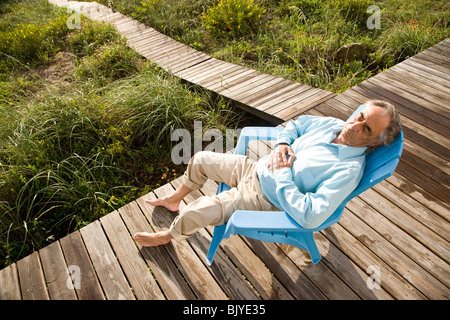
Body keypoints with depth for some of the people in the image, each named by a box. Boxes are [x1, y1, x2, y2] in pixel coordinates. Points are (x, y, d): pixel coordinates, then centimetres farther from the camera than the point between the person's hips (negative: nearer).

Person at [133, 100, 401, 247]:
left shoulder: (349, 170, -26)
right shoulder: (333, 124, -5)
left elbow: (310, 216, -34)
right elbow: (296, 124, 12)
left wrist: (281, 175, -27)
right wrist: (282, 145, -10)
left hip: (264, 199, -7)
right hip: (255, 168, 7)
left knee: (197, 212, -13)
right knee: (200, 159, 11)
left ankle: (169, 236, 25)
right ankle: (174, 200, 40)